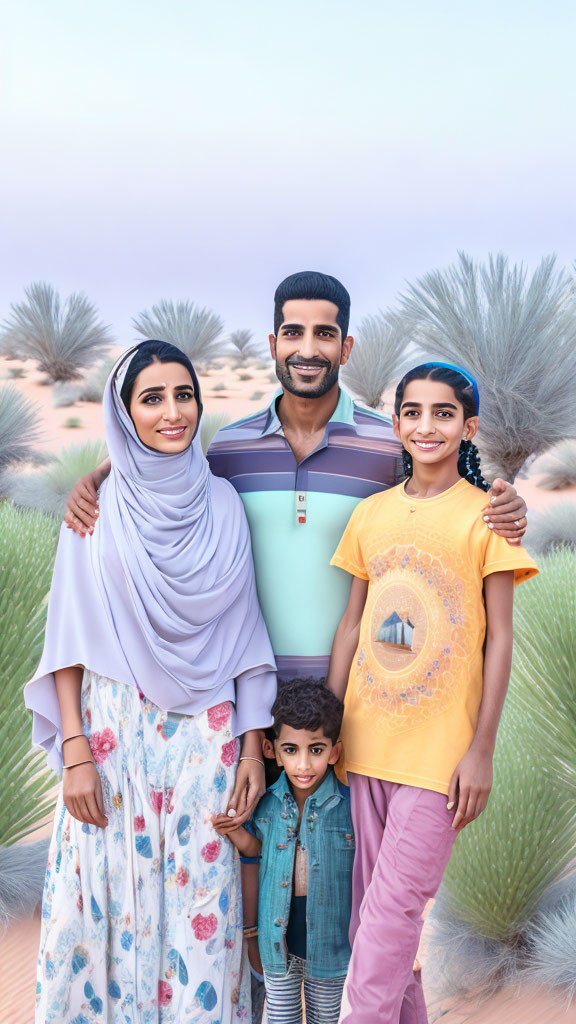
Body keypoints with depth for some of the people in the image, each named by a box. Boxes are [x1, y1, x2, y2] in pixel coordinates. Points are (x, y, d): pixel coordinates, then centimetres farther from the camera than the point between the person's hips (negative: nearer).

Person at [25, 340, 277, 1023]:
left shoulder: (222, 504, 5)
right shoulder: (98, 508, 0)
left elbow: (241, 632, 6)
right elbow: (70, 635, -1)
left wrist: (252, 747, 1)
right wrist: (75, 748, -8)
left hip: (206, 734, 2)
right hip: (116, 729, -1)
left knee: (201, 899, 6)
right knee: (114, 897, 4)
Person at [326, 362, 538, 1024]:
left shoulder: (485, 515, -6)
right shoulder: (370, 514, 6)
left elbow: (499, 639, -6)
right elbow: (352, 625, 10)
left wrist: (482, 750, -9)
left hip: (440, 747, -5)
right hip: (367, 740, 5)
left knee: (391, 909, -3)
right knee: (369, 906, 13)